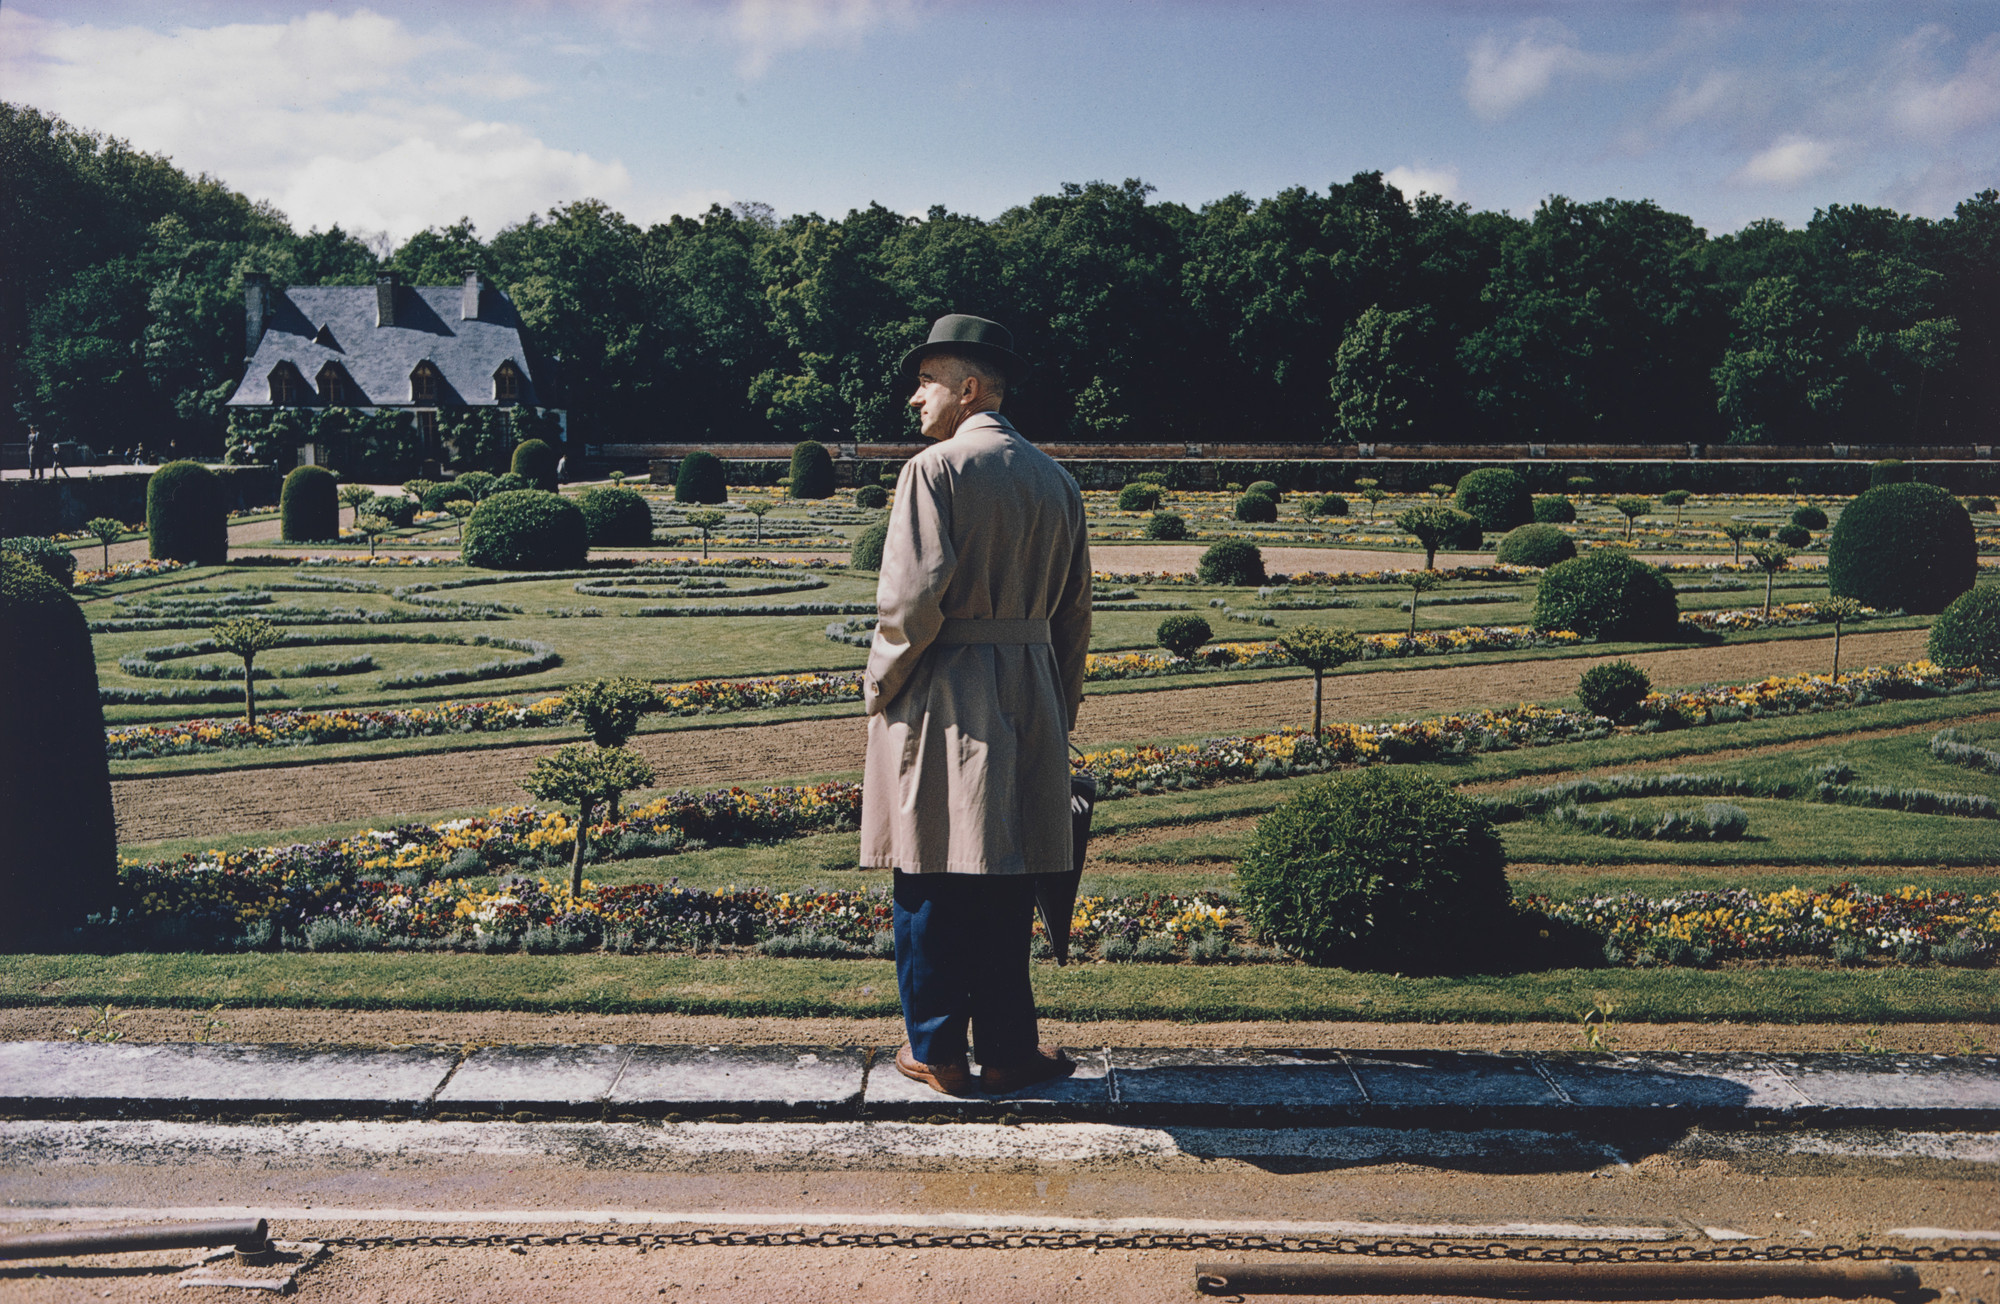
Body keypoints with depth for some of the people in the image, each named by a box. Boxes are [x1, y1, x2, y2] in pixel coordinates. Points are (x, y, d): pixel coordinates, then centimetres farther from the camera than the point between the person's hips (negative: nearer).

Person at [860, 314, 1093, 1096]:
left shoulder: (936, 469, -9)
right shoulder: (1054, 480, 11)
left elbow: (912, 599, -17)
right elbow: (1073, 612, 13)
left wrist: (881, 685, -3)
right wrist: (1059, 710, 21)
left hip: (941, 700, -6)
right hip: (1027, 701, 6)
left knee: (931, 879, 5)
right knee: (1006, 879, 12)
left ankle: (936, 1052, 15)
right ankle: (1007, 1051, 19)